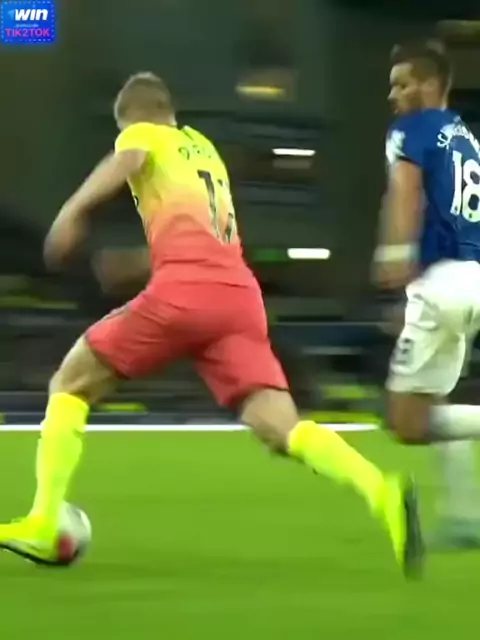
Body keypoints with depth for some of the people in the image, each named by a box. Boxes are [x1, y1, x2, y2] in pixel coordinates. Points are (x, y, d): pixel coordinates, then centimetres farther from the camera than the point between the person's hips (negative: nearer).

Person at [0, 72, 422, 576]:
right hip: (240, 295, 5)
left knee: (71, 384, 12)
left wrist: (75, 208, -24)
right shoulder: (204, 148, 34)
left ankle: (42, 526, 1)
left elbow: (128, 159, -12)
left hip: (183, 290, -5)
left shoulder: (141, 134, 14)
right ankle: (382, 494, -34)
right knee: (282, 430, -7)